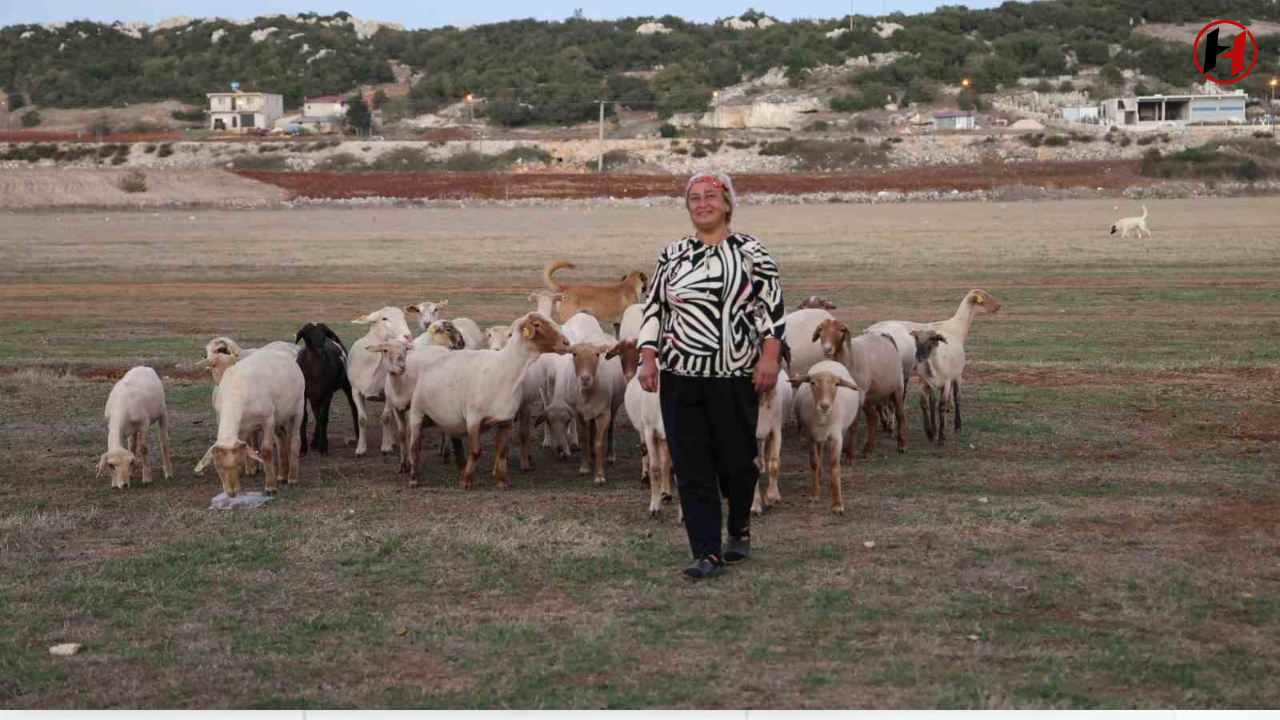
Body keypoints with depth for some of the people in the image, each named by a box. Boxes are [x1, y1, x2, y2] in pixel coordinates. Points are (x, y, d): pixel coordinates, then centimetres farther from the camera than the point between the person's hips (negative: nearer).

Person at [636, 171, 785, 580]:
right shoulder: (672, 255, 10)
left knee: (736, 459, 6)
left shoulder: (751, 252, 1)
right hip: (681, 377, 3)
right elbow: (653, 308, 12)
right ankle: (707, 552, 4)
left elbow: (772, 306, -2)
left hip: (736, 377, -2)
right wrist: (648, 358, 2)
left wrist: (769, 357, -11)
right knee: (690, 466, -1)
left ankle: (739, 528, 34)